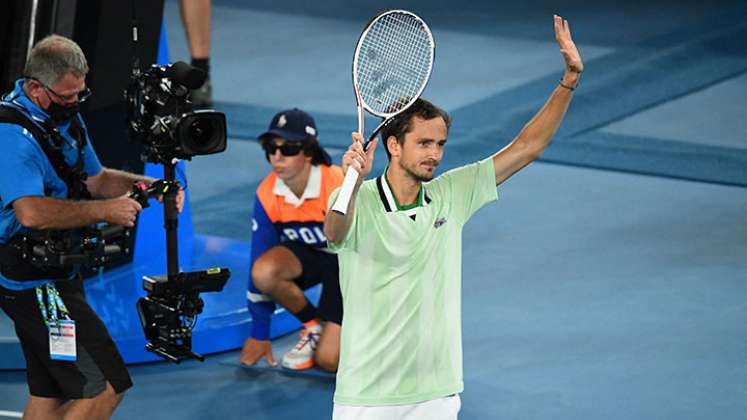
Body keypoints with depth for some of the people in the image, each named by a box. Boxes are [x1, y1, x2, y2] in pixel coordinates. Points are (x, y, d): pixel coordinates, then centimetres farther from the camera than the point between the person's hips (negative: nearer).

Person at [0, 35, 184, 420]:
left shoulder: (65, 116, 9)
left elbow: (94, 178, 20)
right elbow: (32, 213, -36)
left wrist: (140, 184, 1)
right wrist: (105, 210, -28)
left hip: (55, 275, 10)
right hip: (34, 283, -10)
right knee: (105, 388, -13)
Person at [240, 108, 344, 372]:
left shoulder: (339, 186, -31)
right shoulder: (267, 194, -16)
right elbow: (259, 261, -8)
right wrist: (259, 334, -5)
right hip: (306, 254, 5)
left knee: (328, 360, -17)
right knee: (264, 271, -31)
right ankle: (314, 326, -3)